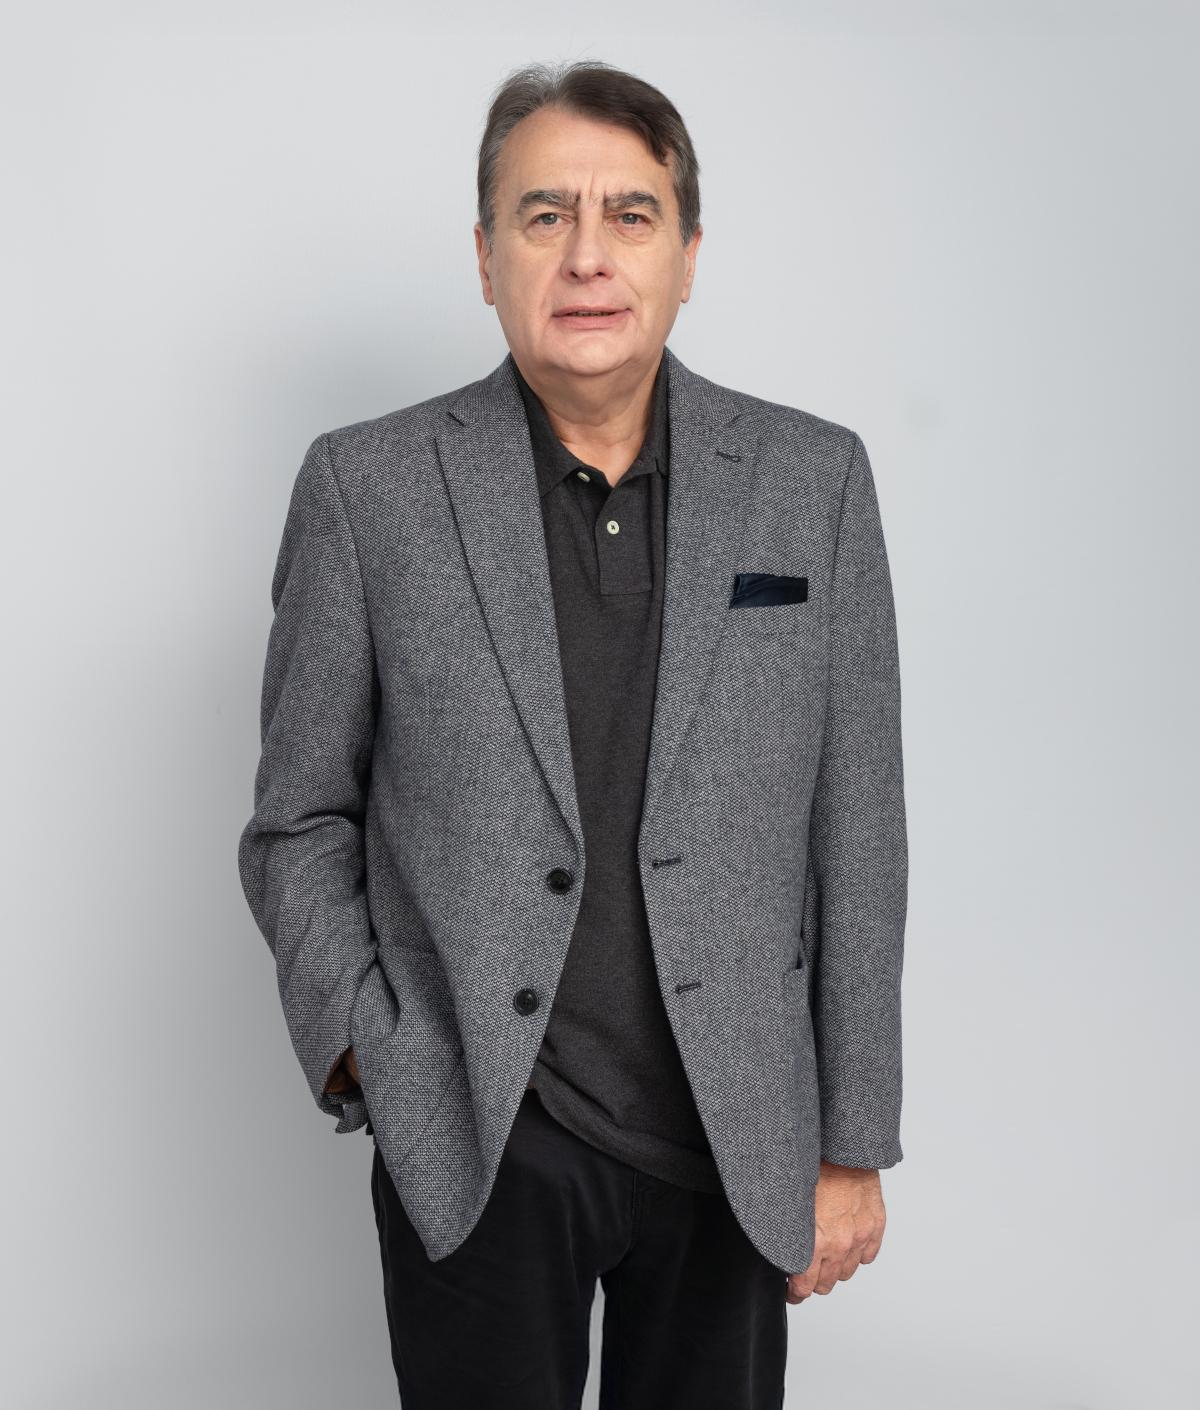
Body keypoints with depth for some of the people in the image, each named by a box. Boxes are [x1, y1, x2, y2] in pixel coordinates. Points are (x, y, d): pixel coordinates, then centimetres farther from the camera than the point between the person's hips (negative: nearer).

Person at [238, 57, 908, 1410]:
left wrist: (852, 1147, 1)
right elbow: (300, 822, 3)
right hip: (473, 1143, -1)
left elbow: (855, 833, 0)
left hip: (737, 1139, 2)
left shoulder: (814, 480, -1)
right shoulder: (368, 486, -5)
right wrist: (365, 1055, -9)